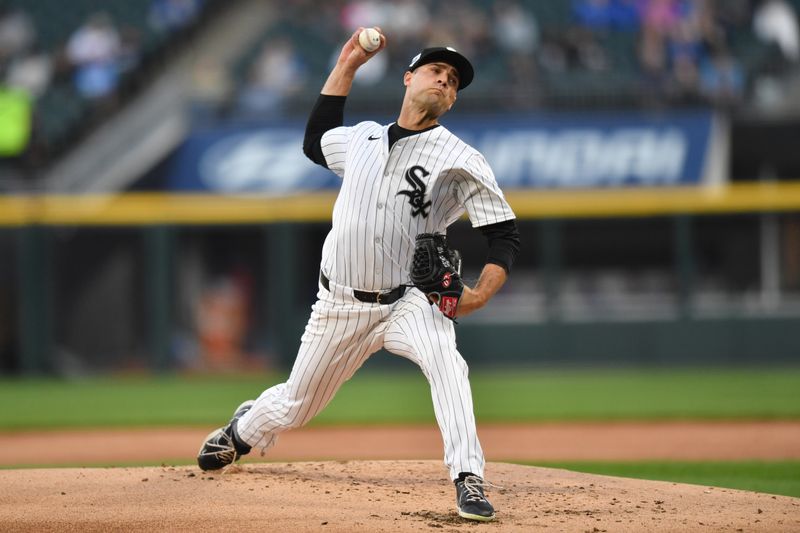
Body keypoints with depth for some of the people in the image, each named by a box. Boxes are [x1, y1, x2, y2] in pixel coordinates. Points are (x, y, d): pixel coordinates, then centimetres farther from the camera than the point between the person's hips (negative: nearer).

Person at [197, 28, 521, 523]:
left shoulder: (462, 160, -6)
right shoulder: (362, 139, 8)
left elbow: (506, 234, -9)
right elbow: (315, 140, 28)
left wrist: (480, 295, -25)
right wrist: (346, 67, 20)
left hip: (406, 303, -3)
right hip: (339, 307, 3)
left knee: (447, 363, -35)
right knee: (291, 408, 15)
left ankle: (469, 481, -35)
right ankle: (242, 431, 49)